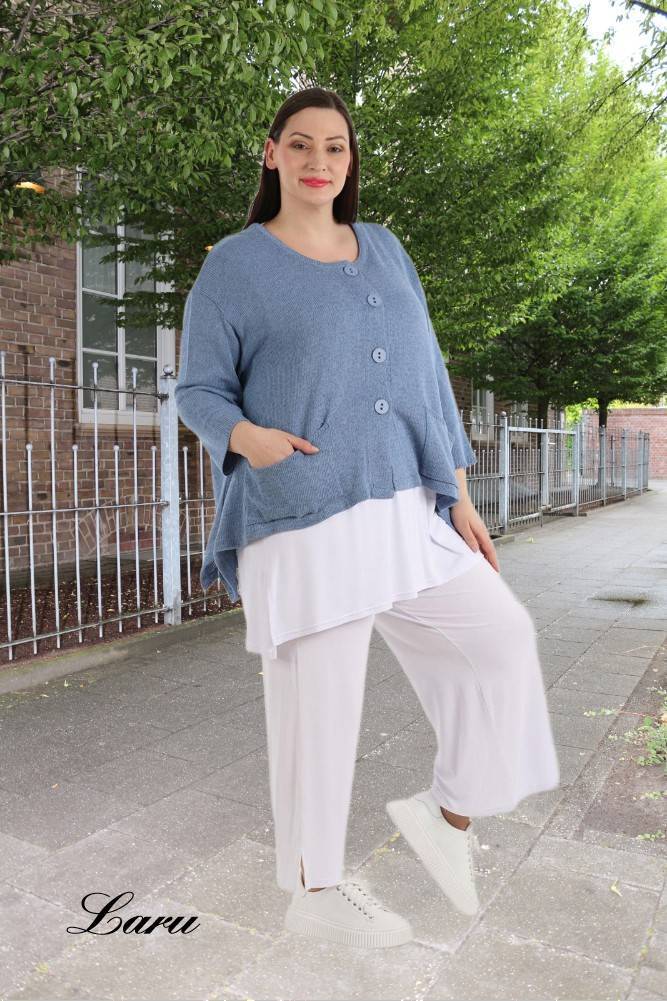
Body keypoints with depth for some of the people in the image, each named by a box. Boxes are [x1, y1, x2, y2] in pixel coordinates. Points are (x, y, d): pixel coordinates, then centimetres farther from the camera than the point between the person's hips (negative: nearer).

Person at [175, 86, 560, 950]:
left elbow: (425, 373, 13)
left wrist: (457, 495, 7)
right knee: (317, 702, 3)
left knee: (500, 640, 2)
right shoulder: (232, 267, -1)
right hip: (300, 521, -6)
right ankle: (313, 892, 26)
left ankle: (448, 813, 22)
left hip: (398, 512, 6)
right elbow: (197, 391, 0)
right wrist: (246, 436, -24)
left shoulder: (382, 249, 14)